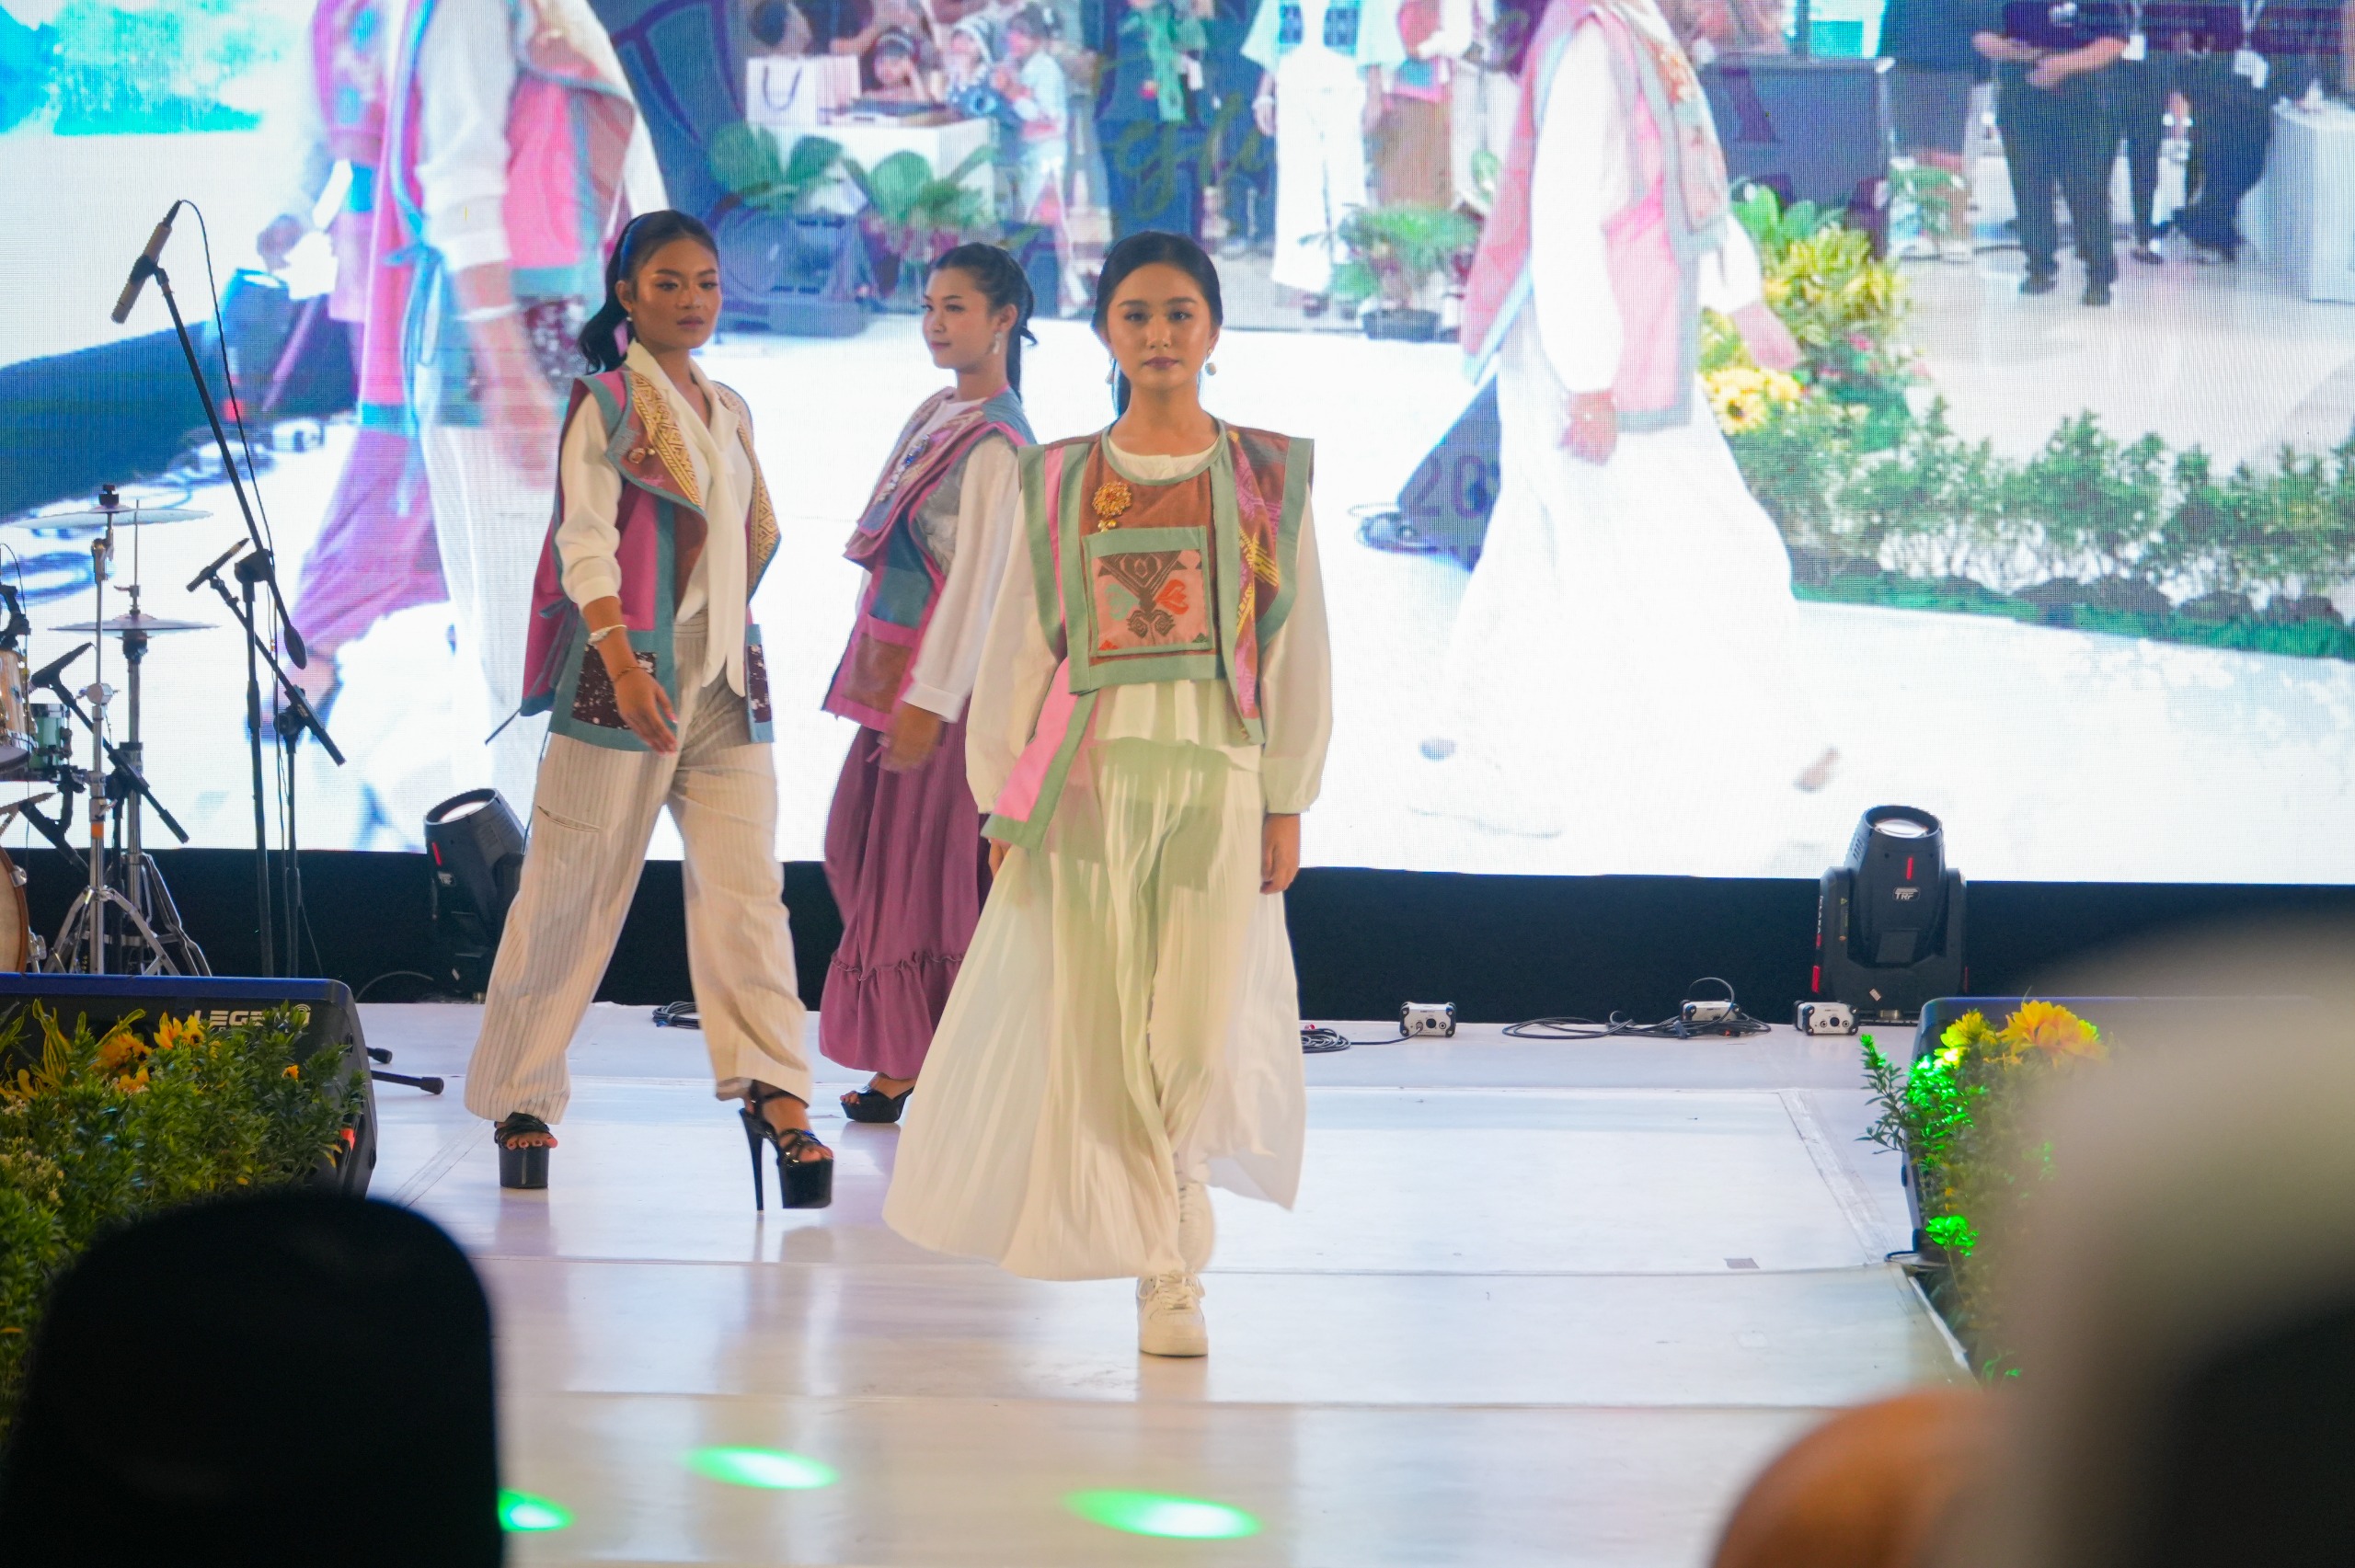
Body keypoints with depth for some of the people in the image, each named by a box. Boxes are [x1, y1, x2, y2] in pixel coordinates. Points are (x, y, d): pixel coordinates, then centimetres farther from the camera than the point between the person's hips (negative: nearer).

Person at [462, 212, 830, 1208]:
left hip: (724, 679, 5)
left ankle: (776, 1097, -18)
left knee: (745, 884, -8)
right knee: (573, 892, 1)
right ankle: (521, 1098, 13)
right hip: (624, 672, -5)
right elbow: (585, 541, -12)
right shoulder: (608, 400, -3)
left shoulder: (727, 411, 17)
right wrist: (623, 664, -25)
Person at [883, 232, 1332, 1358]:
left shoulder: (1265, 476, 5)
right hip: (1086, 777, 1)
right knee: (1092, 1031, -3)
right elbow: (1016, 647, 9)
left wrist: (1284, 806, 1)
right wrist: (1006, 802, 3)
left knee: (1197, 1031, -5)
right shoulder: (1060, 482, 7)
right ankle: (1166, 1273, 10)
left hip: (1214, 772, -1)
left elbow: (1298, 652, 6)